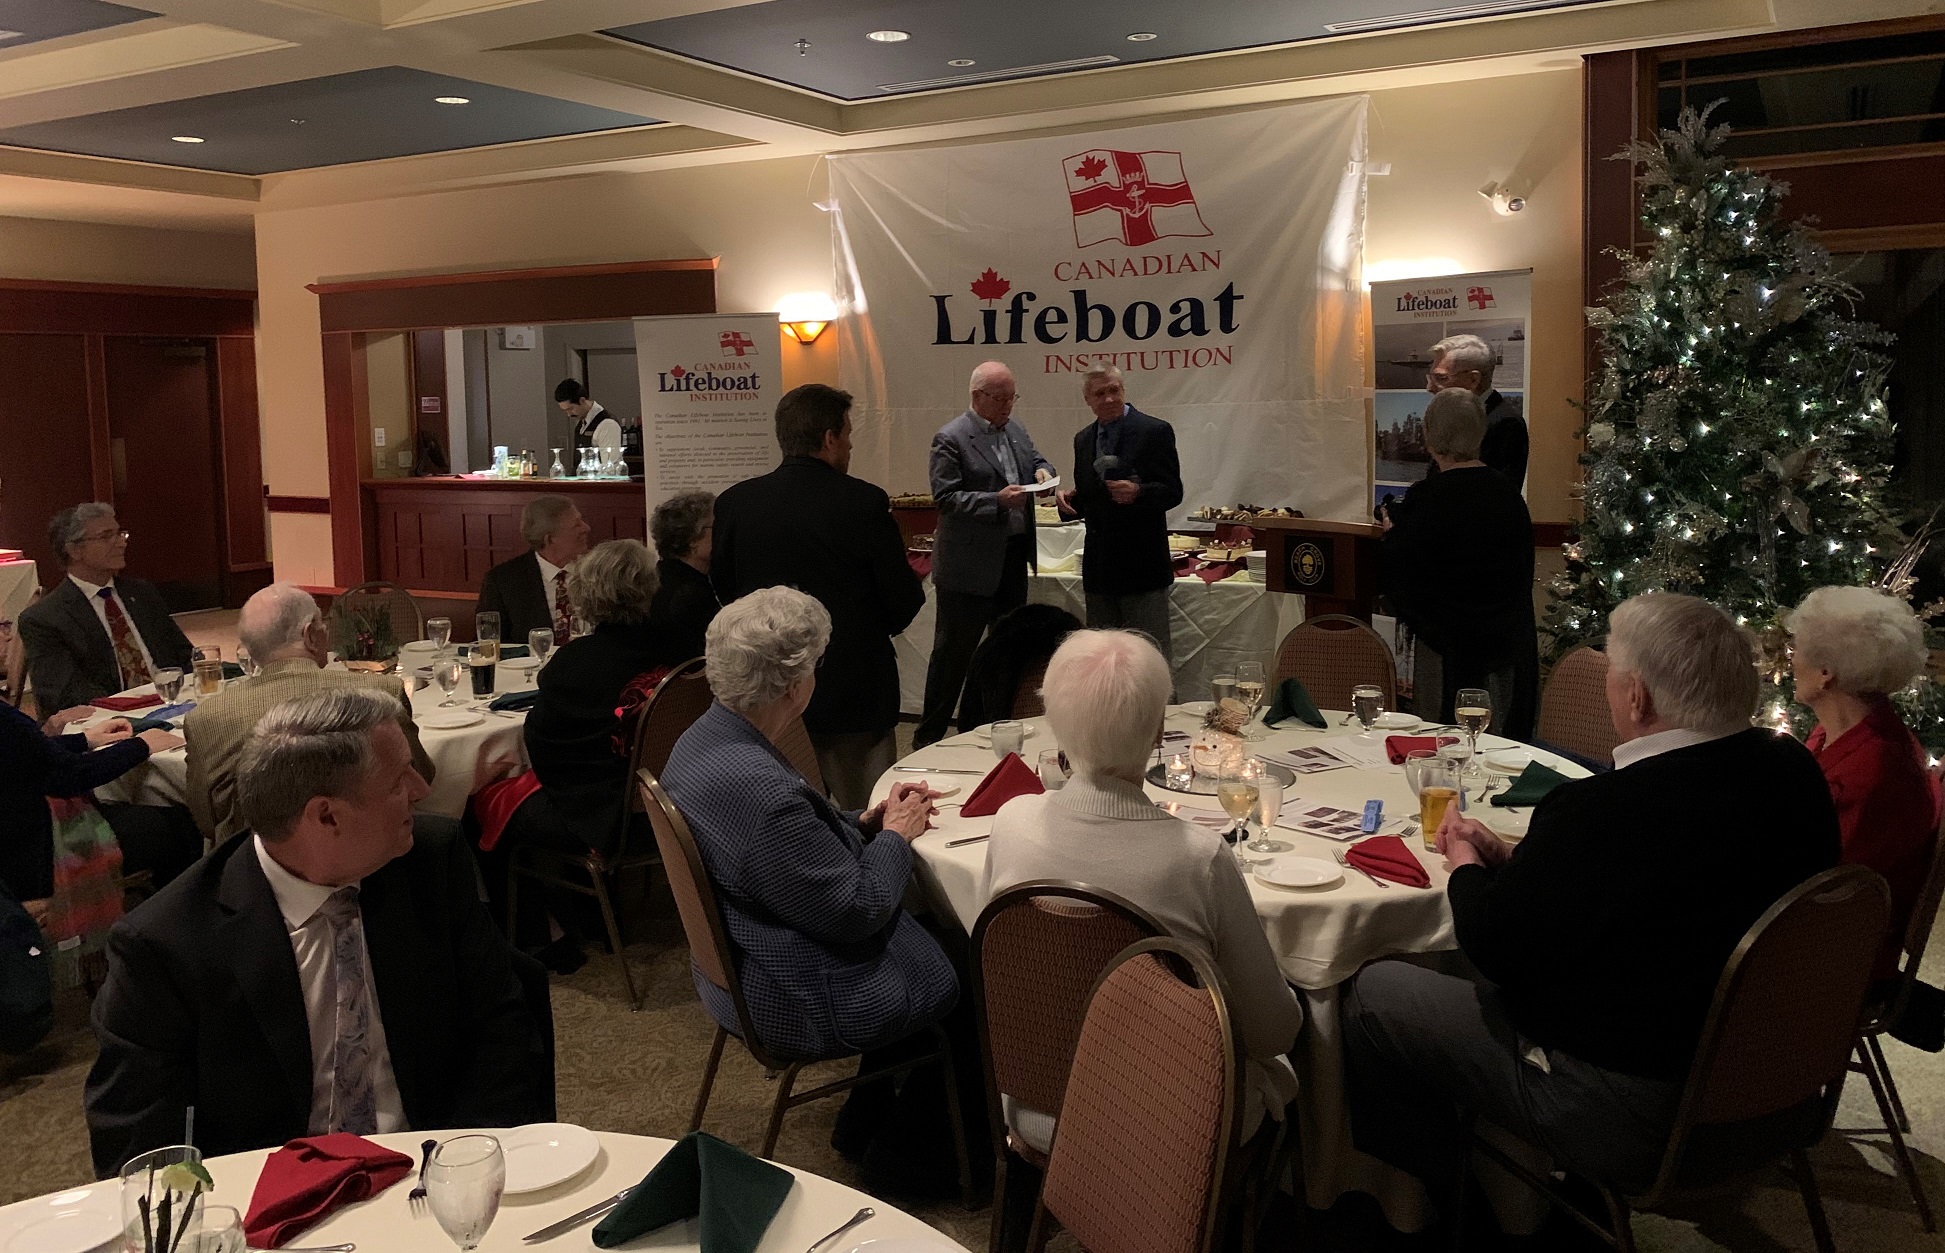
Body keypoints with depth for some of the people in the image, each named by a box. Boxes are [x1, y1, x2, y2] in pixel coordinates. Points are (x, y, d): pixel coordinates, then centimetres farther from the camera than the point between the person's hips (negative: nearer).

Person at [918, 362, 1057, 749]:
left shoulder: (1015, 430, 11)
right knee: (953, 654, 0)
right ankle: (928, 738, 11)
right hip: (970, 566, -8)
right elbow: (945, 498, -17)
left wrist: (1042, 471, 0)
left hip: (1013, 560, 8)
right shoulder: (951, 439, -13)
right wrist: (997, 501, -26)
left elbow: (1037, 460, 24)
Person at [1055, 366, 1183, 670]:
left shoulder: (1155, 431, -6)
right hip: (1100, 566, 6)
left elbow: (1173, 492, -9)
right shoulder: (1083, 440, 13)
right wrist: (1070, 498, -4)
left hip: (1142, 564, -6)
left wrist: (1138, 492, -27)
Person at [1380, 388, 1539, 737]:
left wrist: (1391, 534, 8)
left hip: (1446, 646, -6)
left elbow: (1398, 581, -10)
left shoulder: (1425, 498, -15)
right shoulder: (1508, 493, 2)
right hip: (1512, 643, 6)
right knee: (1506, 742, 11)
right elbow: (1523, 573, 14)